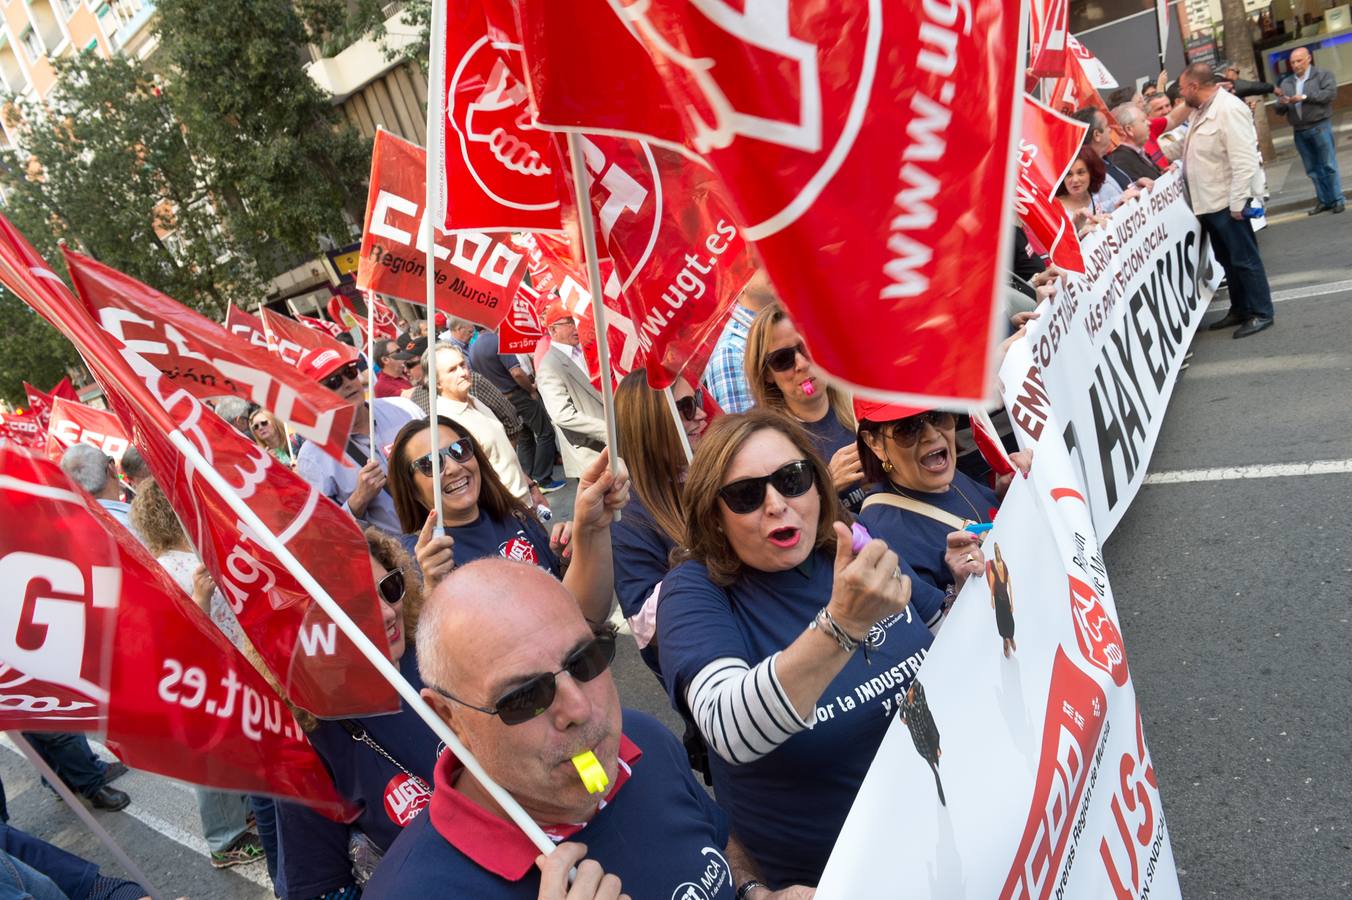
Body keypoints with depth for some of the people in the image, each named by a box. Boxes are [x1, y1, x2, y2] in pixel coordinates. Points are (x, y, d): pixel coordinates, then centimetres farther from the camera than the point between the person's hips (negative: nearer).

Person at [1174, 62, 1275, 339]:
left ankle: (1261, 314, 10)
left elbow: (1244, 161, -22)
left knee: (1244, 259, 0)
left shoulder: (1228, 109, -18)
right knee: (1227, 260, 17)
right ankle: (1240, 310, 27)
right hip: (1209, 202, 9)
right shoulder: (1201, 110, 12)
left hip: (1226, 201, -9)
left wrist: (1237, 203, -22)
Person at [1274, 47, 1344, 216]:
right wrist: (1282, 104, -13)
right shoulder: (1286, 83, 15)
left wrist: (1305, 97, -20)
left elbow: (1330, 93, -13)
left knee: (1329, 165, -4)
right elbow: (1279, 110, 10)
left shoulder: (1323, 74, 3)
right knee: (1313, 169, 8)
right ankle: (1324, 201, 14)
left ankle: (1338, 200, 1)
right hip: (1299, 132, 5)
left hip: (1320, 127, -5)